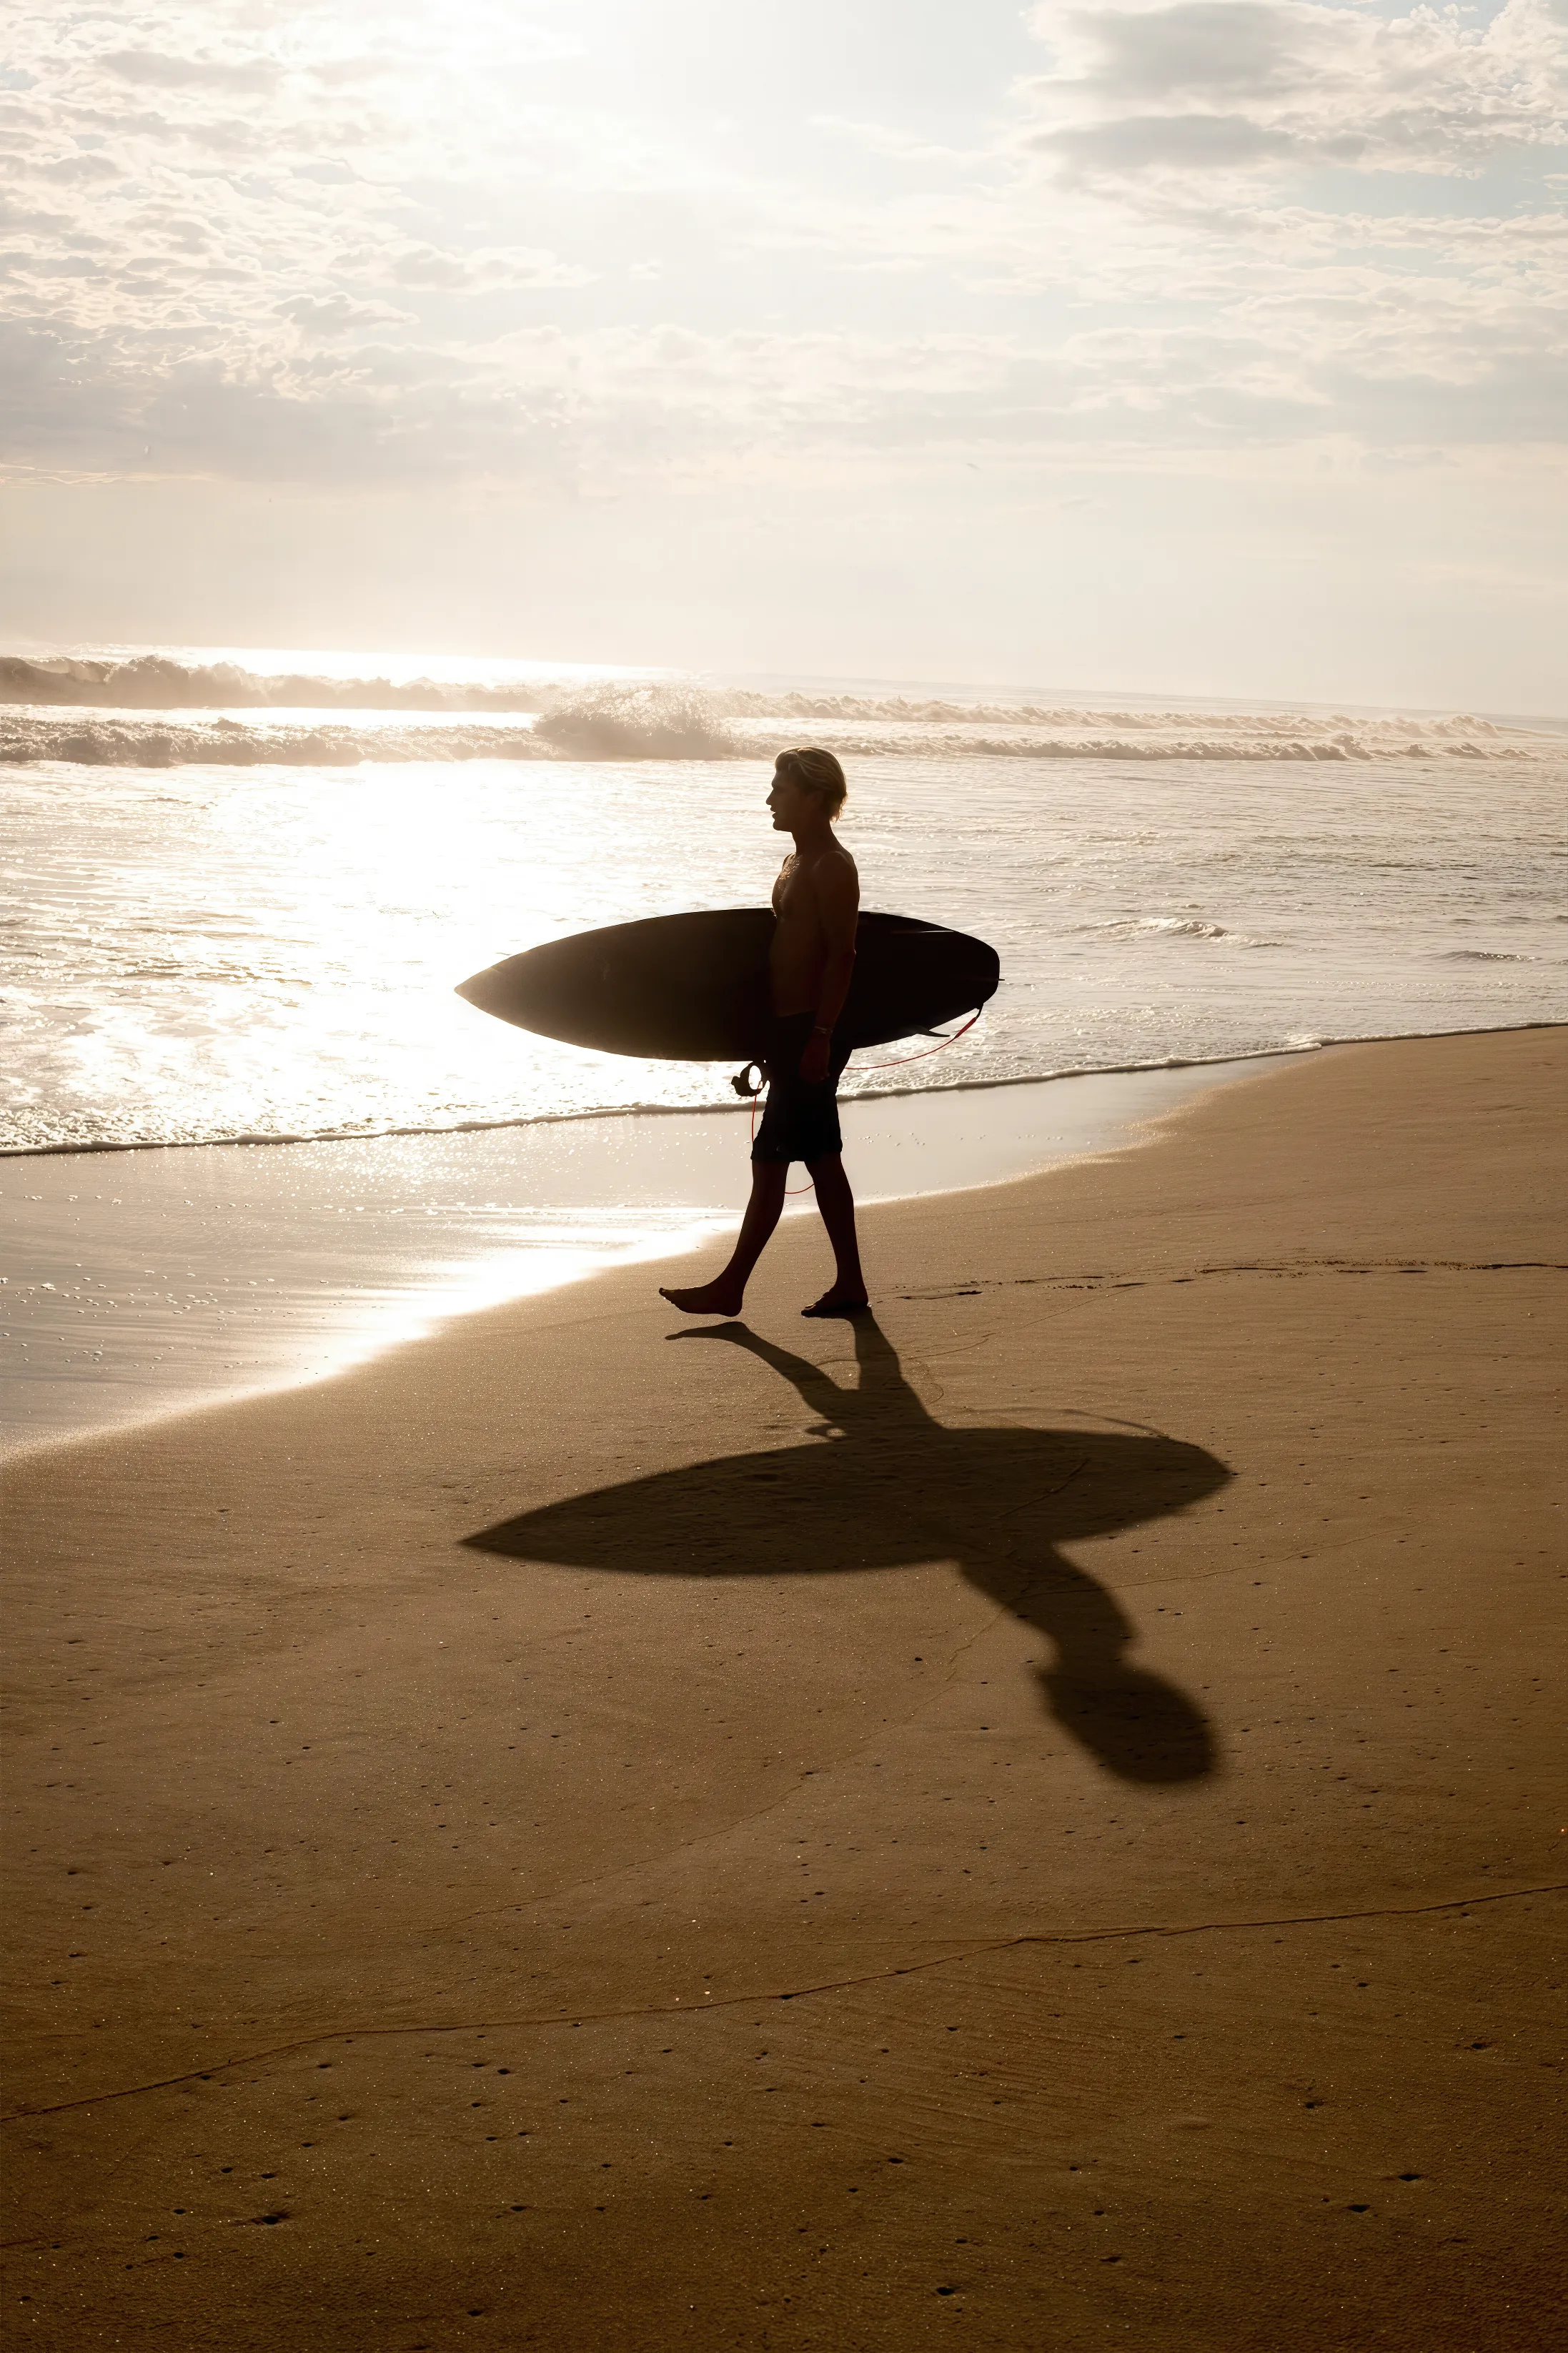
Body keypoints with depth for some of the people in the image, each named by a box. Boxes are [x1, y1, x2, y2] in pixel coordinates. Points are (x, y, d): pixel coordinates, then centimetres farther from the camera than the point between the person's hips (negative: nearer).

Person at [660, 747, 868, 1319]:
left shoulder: (832, 866, -13)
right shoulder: (796, 862, 17)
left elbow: (842, 955, -19)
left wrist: (820, 1035, -24)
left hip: (811, 1031, -10)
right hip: (791, 1030, 10)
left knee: (770, 1160, -7)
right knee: (821, 1159, 12)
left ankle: (730, 1288, -4)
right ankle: (849, 1284, 16)